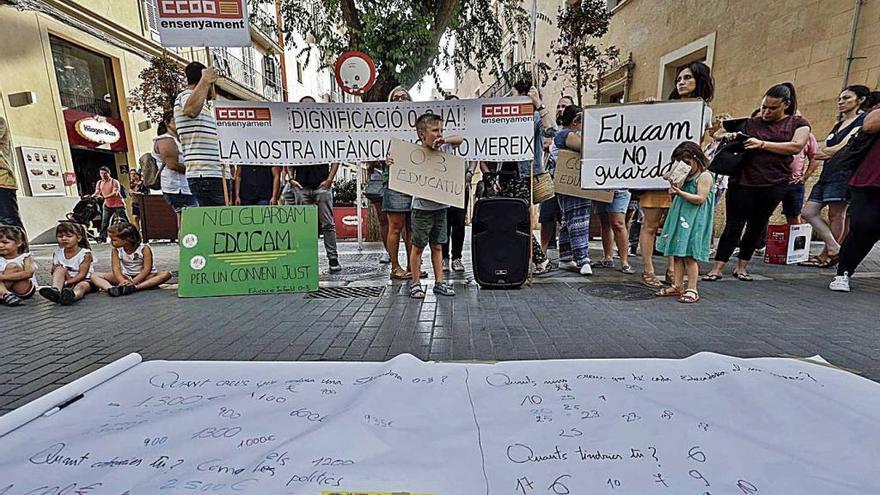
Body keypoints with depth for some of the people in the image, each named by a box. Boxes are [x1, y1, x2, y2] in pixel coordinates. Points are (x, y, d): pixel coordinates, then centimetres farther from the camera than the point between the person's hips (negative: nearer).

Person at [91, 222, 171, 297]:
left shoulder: (144, 249, -16)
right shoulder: (116, 250, -5)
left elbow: (147, 269, -22)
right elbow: (116, 268, -14)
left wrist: (132, 282, -33)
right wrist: (122, 281, -34)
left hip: (143, 276, -4)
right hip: (125, 277, 4)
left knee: (166, 274, -33)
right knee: (95, 276, -10)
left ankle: (135, 288, -46)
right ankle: (110, 289, -41)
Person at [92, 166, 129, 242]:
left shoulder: (114, 182, -9)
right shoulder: (99, 183, 10)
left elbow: (115, 193, -20)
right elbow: (97, 193, 8)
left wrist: (103, 197, -32)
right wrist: (91, 197, -13)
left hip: (118, 204, -5)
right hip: (107, 205, 6)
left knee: (124, 221, -4)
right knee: (104, 221, 4)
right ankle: (102, 237, 10)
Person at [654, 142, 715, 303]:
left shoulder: (704, 176, -7)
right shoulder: (685, 176, 17)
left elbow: (700, 199, -15)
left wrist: (680, 193, -25)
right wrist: (674, 189, 5)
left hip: (694, 221, -8)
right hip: (680, 217, 8)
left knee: (689, 255, -8)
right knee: (677, 253, 8)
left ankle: (692, 290, -1)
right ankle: (677, 286, 14)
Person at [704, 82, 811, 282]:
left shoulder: (798, 123, 8)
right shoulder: (753, 121, 10)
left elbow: (796, 146, -8)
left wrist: (762, 144, -16)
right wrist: (732, 137, -4)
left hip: (773, 183, 1)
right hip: (742, 180, 0)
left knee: (757, 226, 8)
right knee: (734, 225, -4)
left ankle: (742, 266, 20)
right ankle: (717, 268, -4)